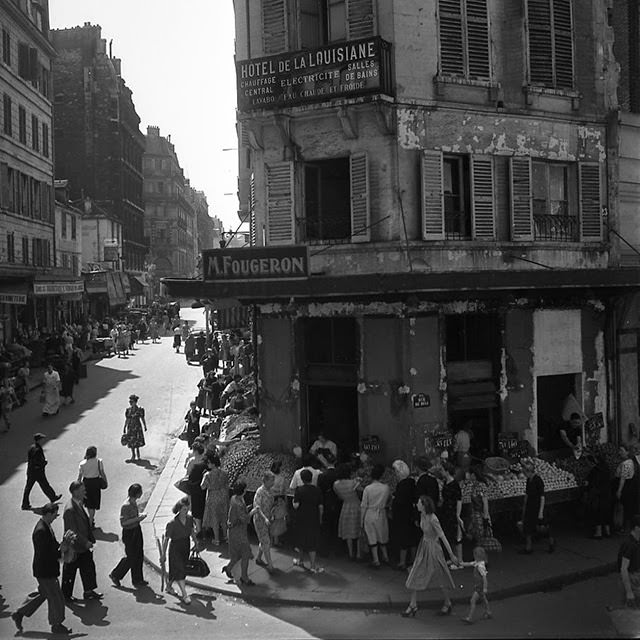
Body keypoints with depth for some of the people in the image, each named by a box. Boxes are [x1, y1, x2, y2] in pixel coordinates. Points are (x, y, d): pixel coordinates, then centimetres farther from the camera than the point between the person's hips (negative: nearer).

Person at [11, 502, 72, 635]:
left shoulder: (46, 526, 3)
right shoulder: (41, 531, -28)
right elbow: (43, 555, -28)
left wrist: (61, 547, -3)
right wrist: (60, 553, -20)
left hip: (48, 569, 10)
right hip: (44, 571, -10)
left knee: (43, 593, 24)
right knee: (56, 598, 6)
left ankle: (19, 614, 35)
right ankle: (56, 625, 24)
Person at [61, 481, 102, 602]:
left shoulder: (79, 504, 2)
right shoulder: (70, 509, -28)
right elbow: (73, 531, -26)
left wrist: (90, 540, 13)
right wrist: (85, 542, -20)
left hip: (84, 545, 9)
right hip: (74, 548, -9)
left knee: (88, 567, 15)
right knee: (69, 572, 11)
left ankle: (89, 592, 28)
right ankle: (66, 594, 28)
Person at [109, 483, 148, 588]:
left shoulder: (134, 503, 3)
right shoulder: (126, 506, -24)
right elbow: (123, 523, -26)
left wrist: (140, 516, 3)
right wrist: (137, 518, -27)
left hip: (137, 530, 8)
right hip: (129, 533, -8)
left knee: (139, 557, 13)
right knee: (131, 558, 4)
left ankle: (138, 580, 24)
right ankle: (115, 575, 23)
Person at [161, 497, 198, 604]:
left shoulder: (189, 519, -7)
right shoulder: (172, 523, -24)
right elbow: (166, 539, -17)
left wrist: (195, 540, 14)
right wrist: (163, 555, -14)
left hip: (186, 547, 6)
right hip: (175, 548, -6)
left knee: (178, 570, 18)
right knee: (180, 570, -8)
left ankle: (169, 586, 41)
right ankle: (185, 595, -4)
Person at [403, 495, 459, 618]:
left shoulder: (433, 519, -26)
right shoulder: (422, 515, -3)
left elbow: (443, 537, -23)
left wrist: (451, 555, -19)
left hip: (433, 548, -8)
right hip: (423, 547, 8)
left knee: (440, 578, 8)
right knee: (415, 576, 7)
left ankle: (447, 604, 29)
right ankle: (413, 606, 15)